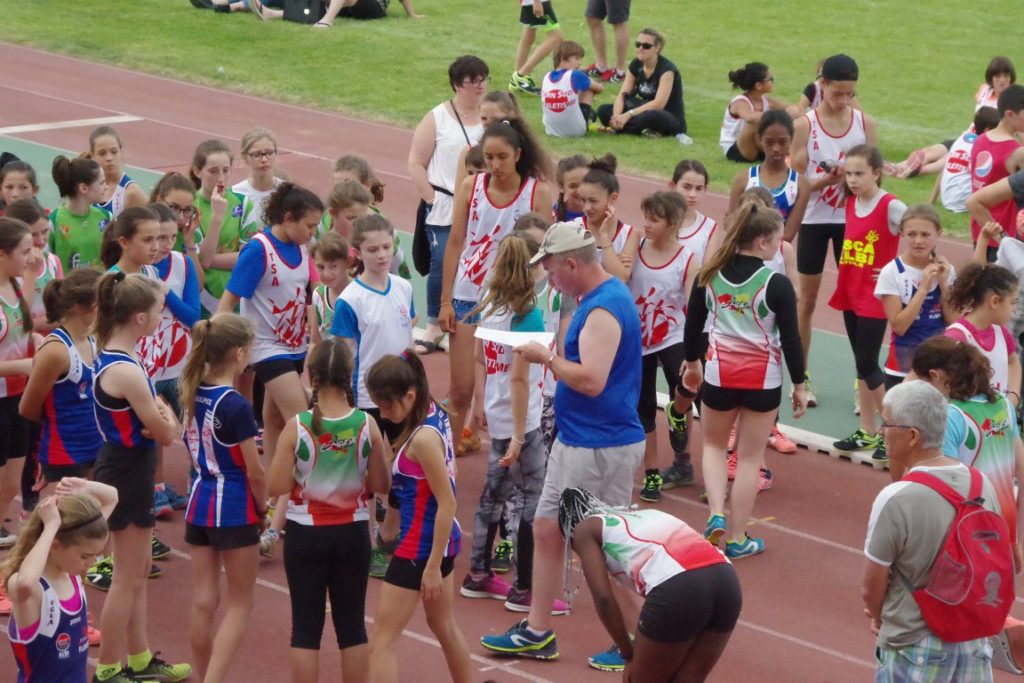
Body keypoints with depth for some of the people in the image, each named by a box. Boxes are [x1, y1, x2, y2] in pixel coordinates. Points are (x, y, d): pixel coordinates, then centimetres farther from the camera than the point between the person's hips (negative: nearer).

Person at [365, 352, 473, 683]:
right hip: (442, 539, 9)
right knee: (443, 625, 26)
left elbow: (447, 503, -22)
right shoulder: (435, 414, 1)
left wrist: (433, 566, -19)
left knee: (382, 640, -3)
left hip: (420, 547, -9)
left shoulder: (423, 438, -23)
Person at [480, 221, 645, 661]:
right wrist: (553, 355, 6)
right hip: (574, 441, 11)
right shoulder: (599, 298, 11)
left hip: (602, 448, -11)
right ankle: (536, 633, 24)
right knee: (547, 529, 15)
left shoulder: (604, 309, -21)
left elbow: (591, 380, -29)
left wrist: (548, 357, -17)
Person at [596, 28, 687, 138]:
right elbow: (623, 94, -3)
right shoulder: (636, 65, 2)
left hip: (672, 119, -7)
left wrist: (629, 115, -35)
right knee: (604, 110, -11)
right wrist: (616, 116, -25)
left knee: (653, 116, -43)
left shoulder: (666, 69, -18)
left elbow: (659, 103, -28)